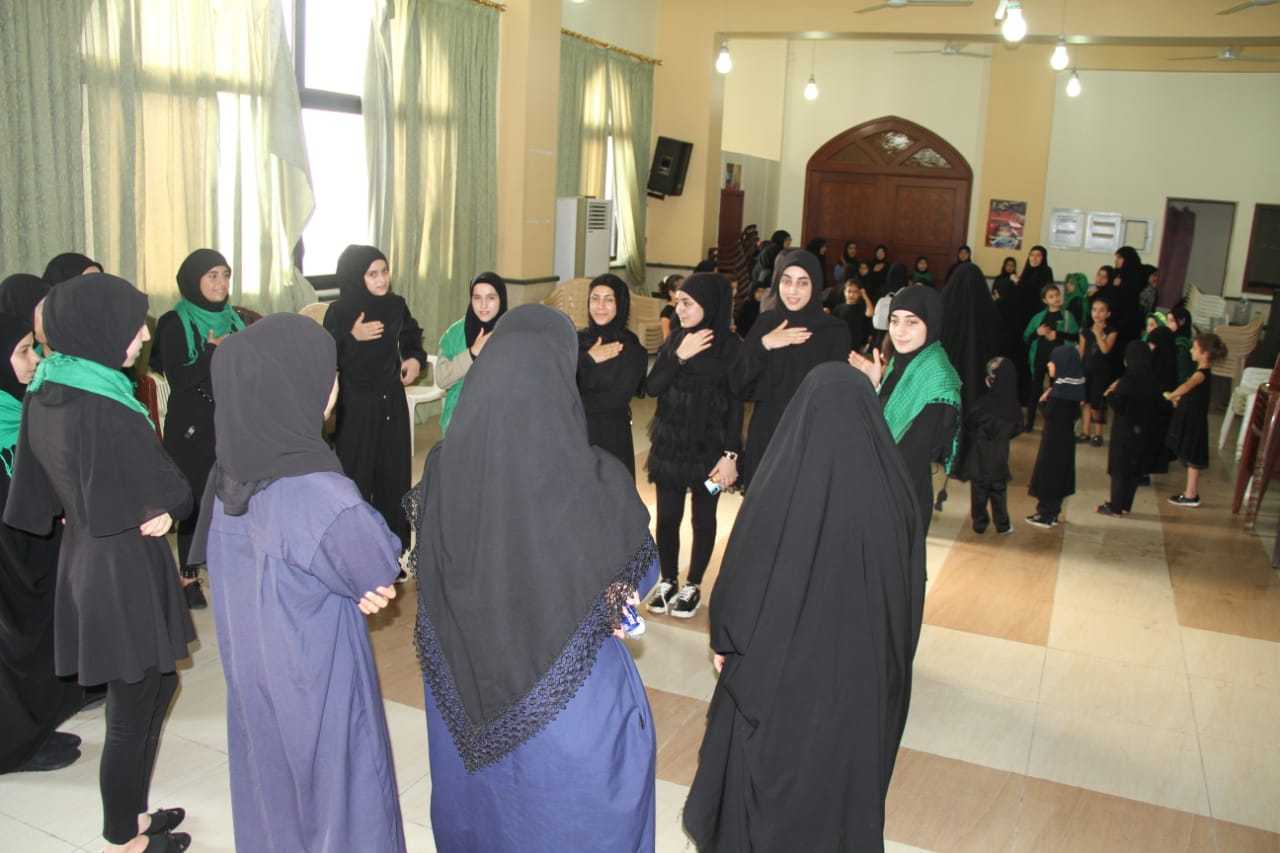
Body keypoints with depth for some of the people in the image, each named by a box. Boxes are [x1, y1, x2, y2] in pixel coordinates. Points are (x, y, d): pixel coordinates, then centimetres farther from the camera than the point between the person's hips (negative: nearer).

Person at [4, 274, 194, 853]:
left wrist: (83, 513, 6)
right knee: (132, 712, 9)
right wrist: (167, 510, 2)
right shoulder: (105, 410, -26)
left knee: (157, 684, 23)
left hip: (87, 560, 9)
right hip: (124, 571, -9)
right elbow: (167, 498, -17)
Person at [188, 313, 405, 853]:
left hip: (252, 673, 7)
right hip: (317, 685, -7)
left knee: (273, 792, 26)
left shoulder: (229, 473, -8)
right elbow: (383, 569, -16)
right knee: (338, 806, 15)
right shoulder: (319, 495, -32)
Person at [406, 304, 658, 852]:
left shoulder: (442, 470, -18)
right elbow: (641, 571, -7)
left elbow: (431, 569, 0)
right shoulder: (596, 481, -26)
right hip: (572, 703, -3)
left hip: (466, 693, 3)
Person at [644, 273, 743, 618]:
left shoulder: (730, 346, -8)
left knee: (703, 519, 8)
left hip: (708, 447, -4)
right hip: (670, 444, 4)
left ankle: (693, 587, 22)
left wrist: (730, 454, -12)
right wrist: (679, 357, -14)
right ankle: (668, 581, 25)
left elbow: (736, 405, -8)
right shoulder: (676, 339, 4)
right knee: (667, 517, 8)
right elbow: (651, 387, -2)